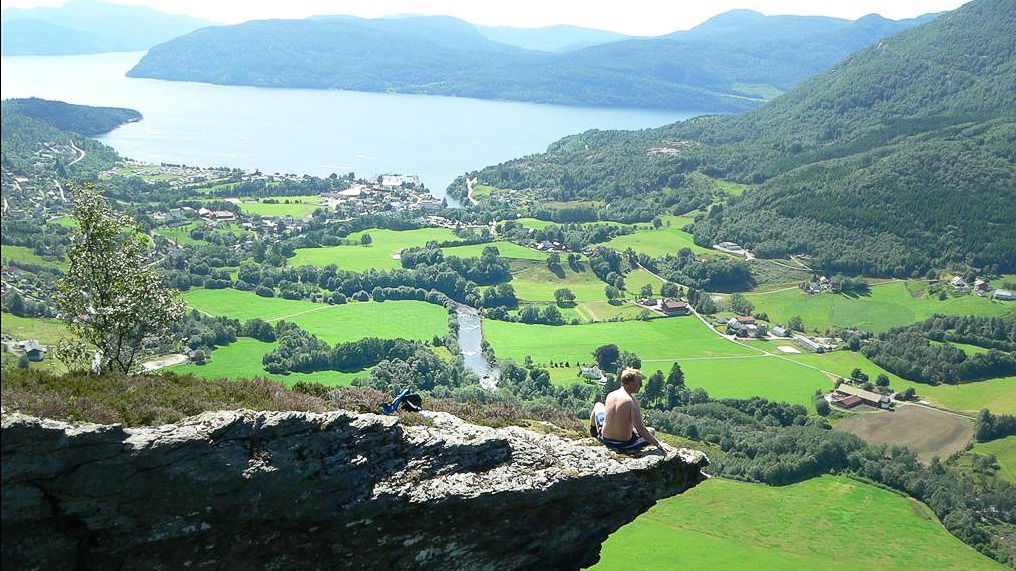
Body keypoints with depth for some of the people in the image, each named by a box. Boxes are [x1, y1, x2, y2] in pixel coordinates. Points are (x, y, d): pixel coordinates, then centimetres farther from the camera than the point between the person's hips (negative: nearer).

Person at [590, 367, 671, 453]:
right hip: (625, 445, -4)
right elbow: (640, 429, -23)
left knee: (598, 405, 29)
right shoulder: (632, 402, -21)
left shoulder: (610, 395, -7)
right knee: (651, 431, 24)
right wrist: (659, 444, -21)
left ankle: (593, 431, 48)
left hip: (606, 440, 4)